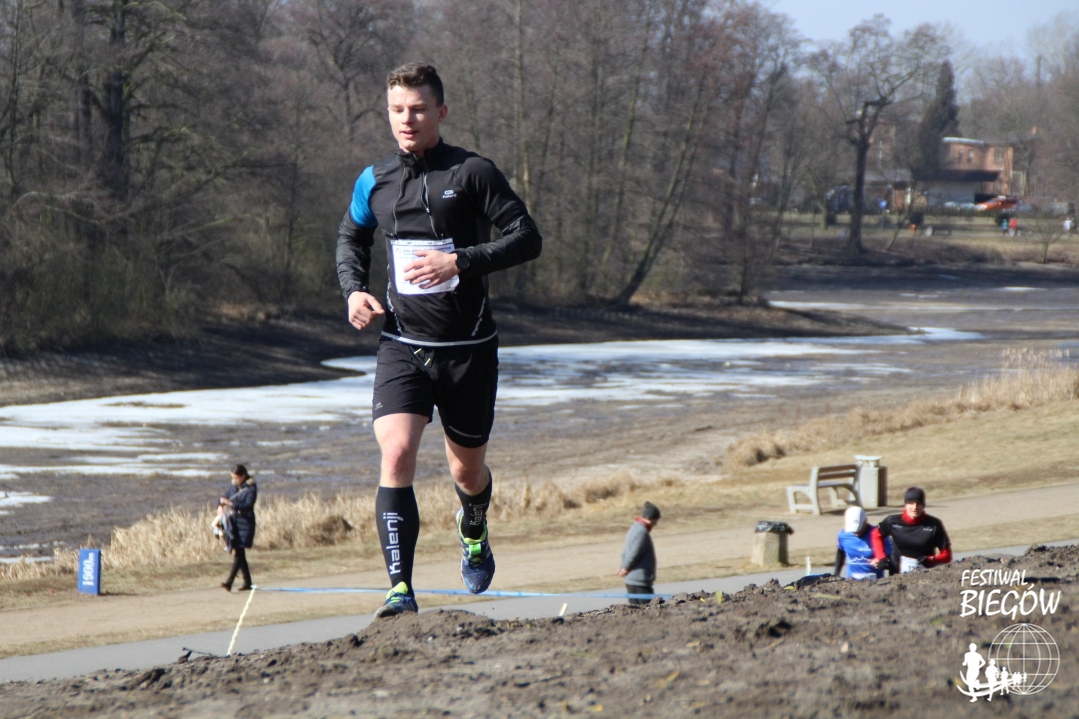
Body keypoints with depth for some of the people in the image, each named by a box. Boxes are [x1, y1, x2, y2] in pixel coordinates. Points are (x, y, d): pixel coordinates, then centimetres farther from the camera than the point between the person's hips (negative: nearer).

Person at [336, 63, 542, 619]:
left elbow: (527, 238, -9)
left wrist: (459, 262, -20)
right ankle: (400, 588, -22)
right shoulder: (374, 182, 6)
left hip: (468, 348, -1)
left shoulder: (472, 173, -6)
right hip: (402, 345, 2)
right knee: (396, 454, -20)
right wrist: (354, 290, 5)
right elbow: (351, 239, 25)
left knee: (467, 470, 13)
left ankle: (474, 531, 49)